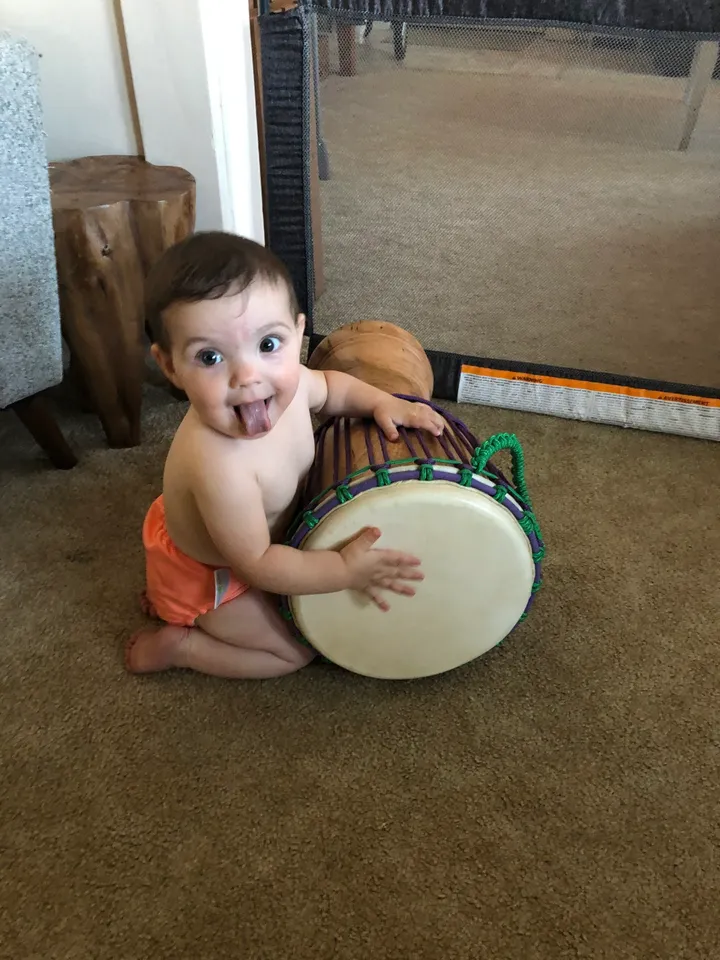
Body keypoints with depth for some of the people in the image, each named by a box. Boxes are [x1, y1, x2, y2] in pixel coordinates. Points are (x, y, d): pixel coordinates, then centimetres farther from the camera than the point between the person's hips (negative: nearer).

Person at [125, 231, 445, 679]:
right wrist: (345, 570, -30)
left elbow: (331, 387, 3)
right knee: (297, 651, 5)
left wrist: (384, 403, -12)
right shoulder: (218, 465, -44)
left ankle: (171, 597, 30)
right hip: (205, 572, -6)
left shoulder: (285, 382, -23)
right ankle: (177, 644, 11)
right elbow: (256, 565, -31)